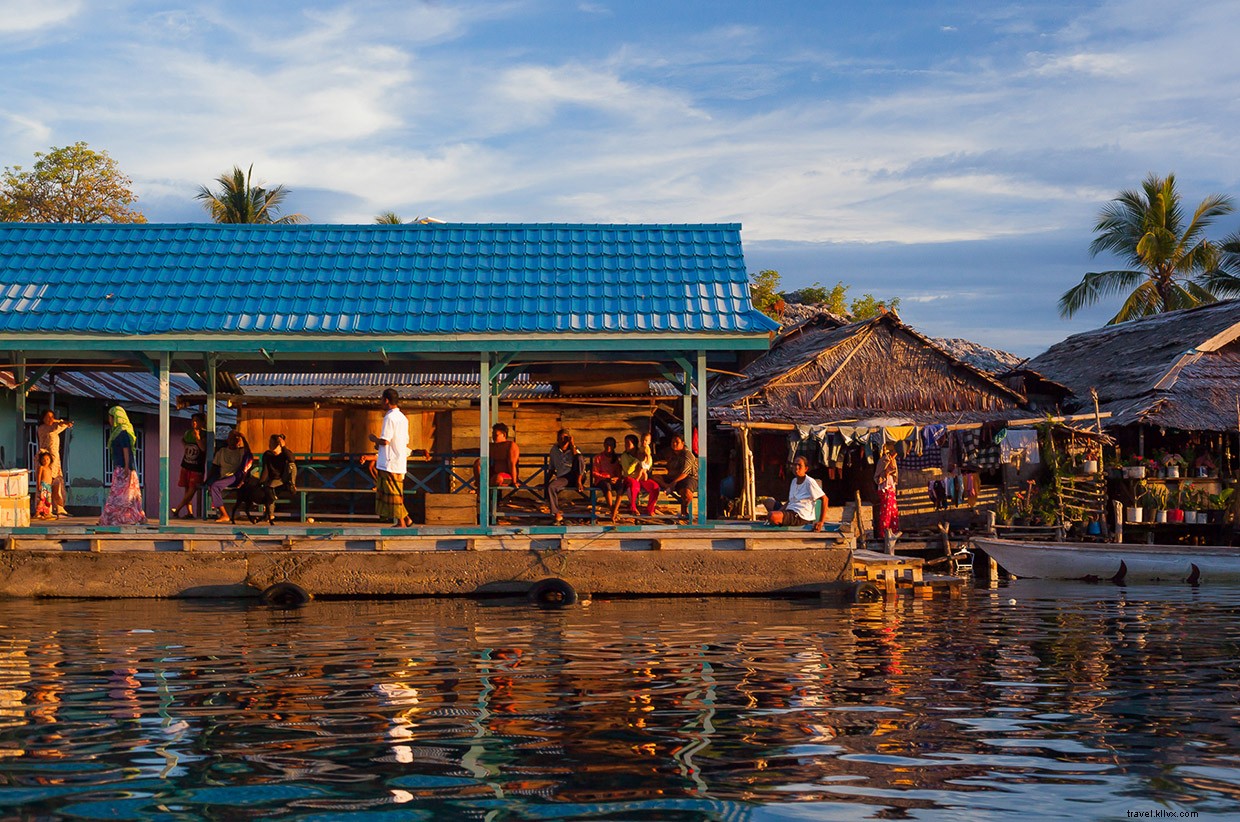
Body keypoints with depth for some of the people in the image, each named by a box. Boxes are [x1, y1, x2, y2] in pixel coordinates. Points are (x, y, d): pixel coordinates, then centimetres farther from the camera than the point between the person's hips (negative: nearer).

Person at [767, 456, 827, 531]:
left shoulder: (809, 482, -10)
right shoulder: (794, 481, 15)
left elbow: (824, 499, -12)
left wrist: (821, 522, -17)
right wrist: (777, 512, 5)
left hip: (801, 517, -9)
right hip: (790, 512, 9)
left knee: (772, 516, -31)